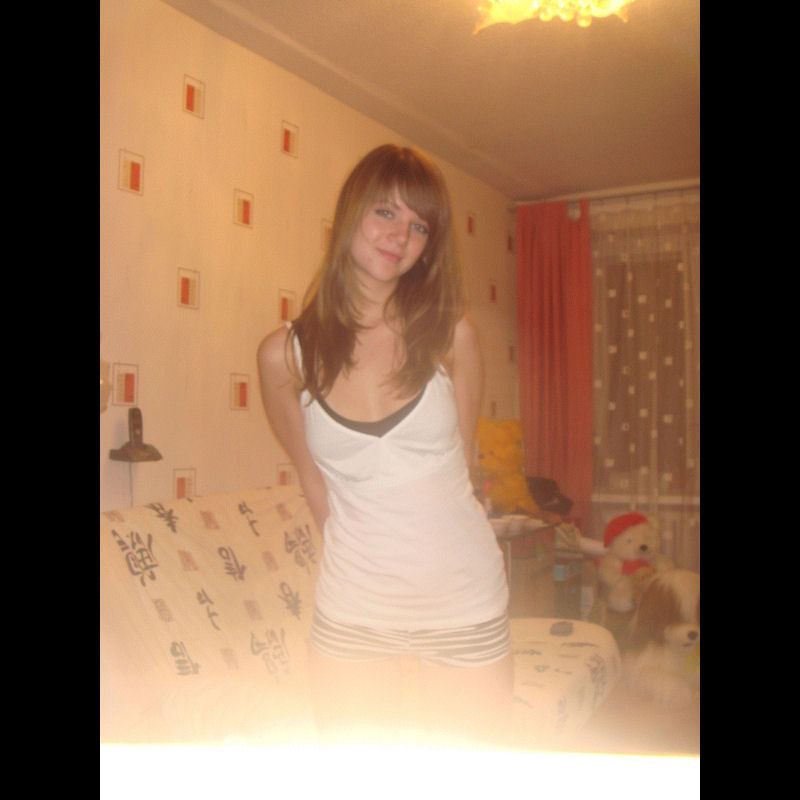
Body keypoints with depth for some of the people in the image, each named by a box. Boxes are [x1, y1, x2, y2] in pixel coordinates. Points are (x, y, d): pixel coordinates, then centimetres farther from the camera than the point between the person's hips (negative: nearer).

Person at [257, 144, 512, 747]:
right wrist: (367, 555, 9)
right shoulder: (285, 355, -6)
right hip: (351, 613, 0)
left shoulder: (452, 335, -7)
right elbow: (319, 487, 5)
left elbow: (457, 464, 5)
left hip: (465, 604, 1)